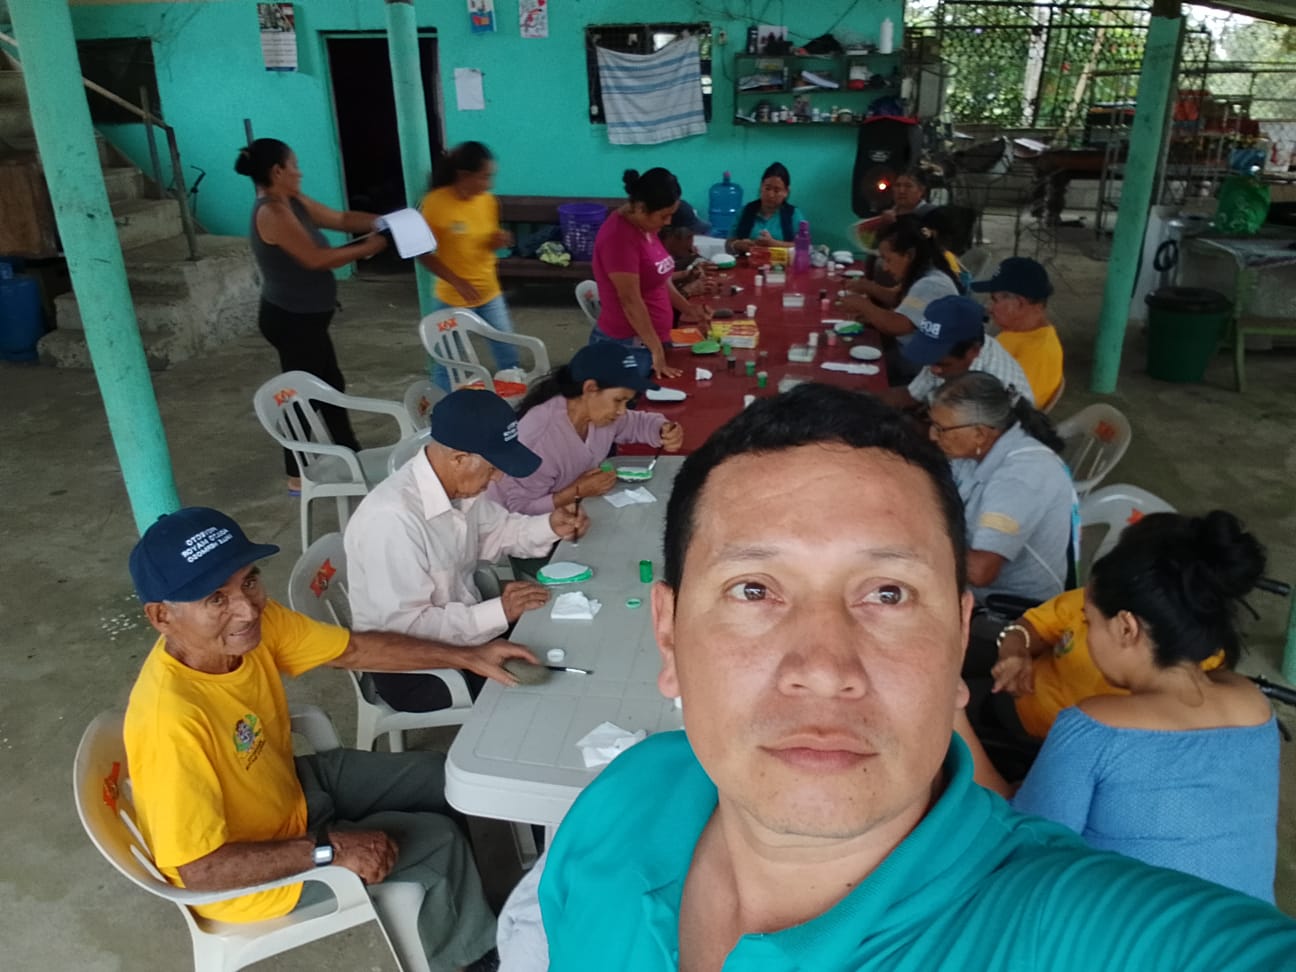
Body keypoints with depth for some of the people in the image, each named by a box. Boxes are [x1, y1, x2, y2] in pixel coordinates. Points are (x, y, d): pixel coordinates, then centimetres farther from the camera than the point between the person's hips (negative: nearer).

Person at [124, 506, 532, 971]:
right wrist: (331, 849, -28)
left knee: (444, 780, 11)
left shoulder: (253, 625, -19)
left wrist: (468, 658, -8)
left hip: (289, 787, 7)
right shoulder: (173, 718, -39)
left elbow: (355, 649, -5)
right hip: (247, 875, -7)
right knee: (437, 843, -5)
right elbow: (199, 869, -31)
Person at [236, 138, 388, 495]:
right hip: (292, 320, -10)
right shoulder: (272, 212, -22)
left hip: (302, 317, 10)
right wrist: (367, 248, -15)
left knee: (330, 386, 18)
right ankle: (298, 477, 15)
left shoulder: (293, 202, 7)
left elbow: (342, 219, 12)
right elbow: (316, 259, -25)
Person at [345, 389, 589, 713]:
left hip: (464, 623, 8)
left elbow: (493, 530, 12)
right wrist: (498, 612, -27)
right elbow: (405, 626, -30)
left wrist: (549, 526, -5)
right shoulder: (393, 519, -32)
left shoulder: (458, 485, -8)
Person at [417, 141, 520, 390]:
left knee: (509, 355, 12)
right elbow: (423, 253, -13)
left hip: (490, 293, 5)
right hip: (454, 297, -5)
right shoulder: (435, 203, -17)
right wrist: (457, 282, -21)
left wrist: (499, 240, -10)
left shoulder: (488, 201, -2)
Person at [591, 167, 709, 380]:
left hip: (648, 341, 9)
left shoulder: (645, 226, 8)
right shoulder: (619, 236, -20)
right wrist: (656, 350, -20)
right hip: (626, 346, -9)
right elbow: (631, 301, -22)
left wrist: (687, 308, 10)